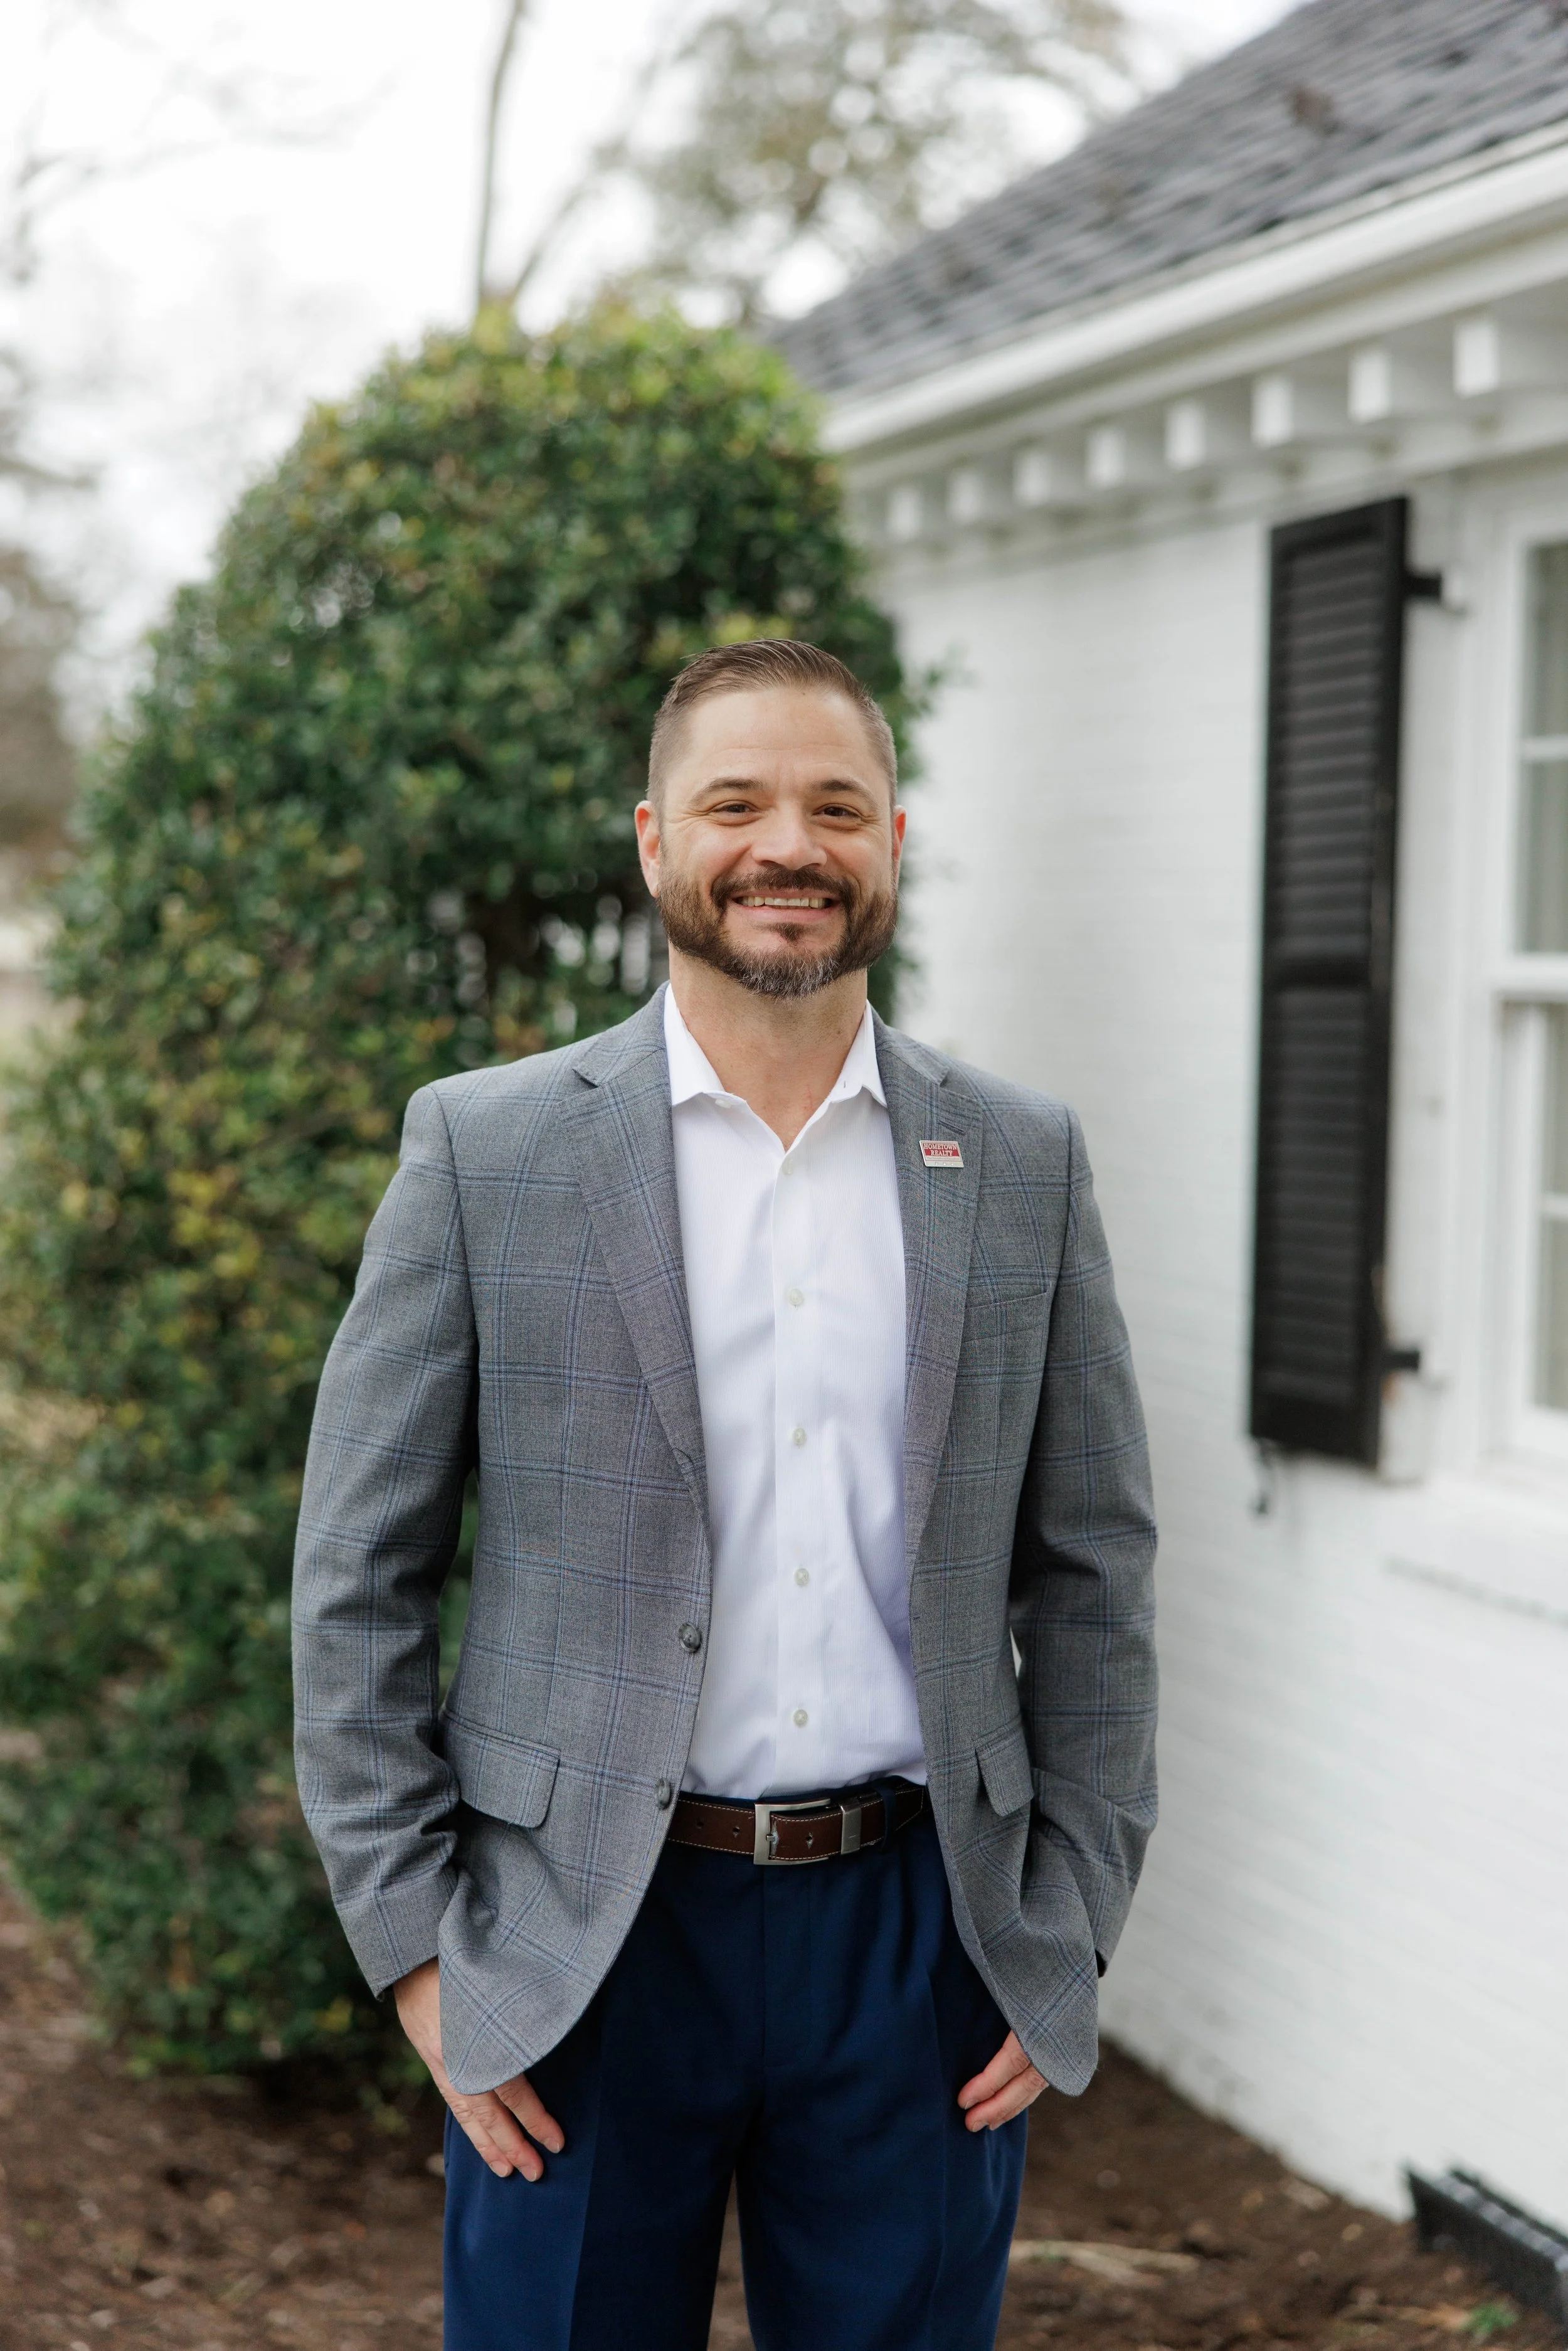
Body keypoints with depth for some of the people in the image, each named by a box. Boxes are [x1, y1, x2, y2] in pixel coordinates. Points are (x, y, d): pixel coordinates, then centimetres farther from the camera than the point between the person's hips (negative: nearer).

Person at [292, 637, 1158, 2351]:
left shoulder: (1021, 1163, 5)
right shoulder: (483, 1148, -1)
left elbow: (1092, 1577, 8)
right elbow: (357, 1578, -1)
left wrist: (1069, 1931, 2)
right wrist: (411, 1939, -5)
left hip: (915, 1931, 2)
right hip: (584, 1942, -2)